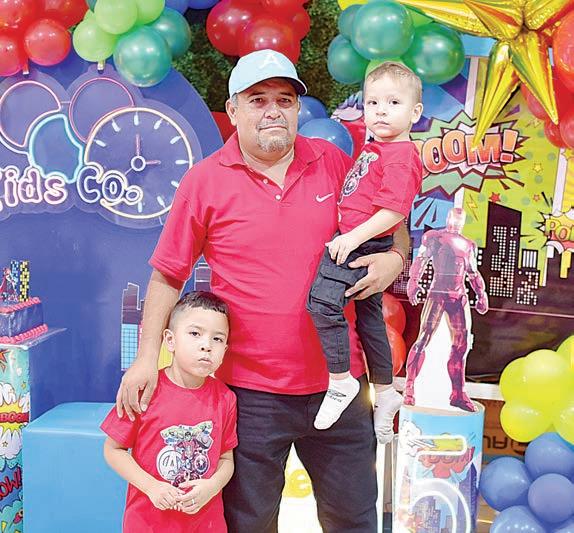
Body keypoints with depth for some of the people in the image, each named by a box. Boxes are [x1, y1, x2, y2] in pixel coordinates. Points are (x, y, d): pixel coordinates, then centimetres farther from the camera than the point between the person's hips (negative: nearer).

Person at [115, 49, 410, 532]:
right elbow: (167, 276, -1)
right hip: (250, 389, -2)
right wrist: (147, 356, -6)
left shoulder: (336, 163, 1)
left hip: (337, 381, 2)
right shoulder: (205, 180, -4)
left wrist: (394, 260, -7)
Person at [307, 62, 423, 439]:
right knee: (369, 316, 18)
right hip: (354, 240, 11)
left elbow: (394, 211, -24)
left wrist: (354, 236, -26)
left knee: (323, 298, -25)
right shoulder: (374, 149, 15)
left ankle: (341, 380, -12)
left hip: (364, 242, -11)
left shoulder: (402, 156, -15)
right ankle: (385, 393, 33)